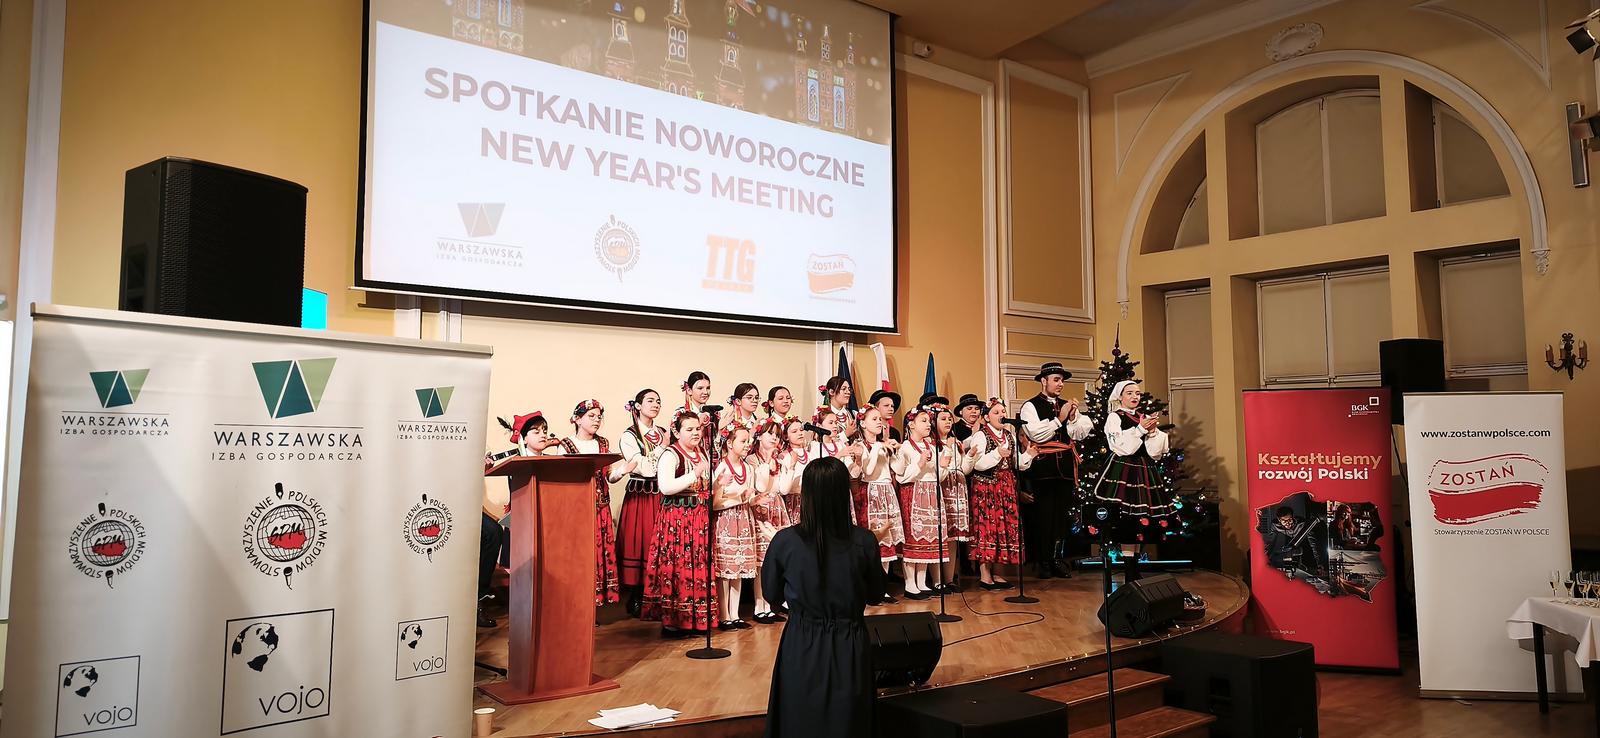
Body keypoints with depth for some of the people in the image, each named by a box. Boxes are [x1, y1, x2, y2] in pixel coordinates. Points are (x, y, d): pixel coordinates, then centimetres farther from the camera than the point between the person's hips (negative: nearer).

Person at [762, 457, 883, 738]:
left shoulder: (785, 541, -16)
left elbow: (772, 593, 2)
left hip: (802, 650, 0)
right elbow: (874, 596, 2)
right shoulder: (864, 541, -14)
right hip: (850, 650, 1)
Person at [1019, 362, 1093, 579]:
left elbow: (1079, 434, 9)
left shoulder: (1067, 406, 17)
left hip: (1065, 465, 5)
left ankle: (1059, 559, 15)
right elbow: (1037, 434, -13)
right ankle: (1043, 562, 3)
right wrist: (1059, 418, -11)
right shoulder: (1031, 406, 0)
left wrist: (1072, 418, -7)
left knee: (1063, 512, 6)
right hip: (1043, 466, -5)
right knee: (1044, 513, -4)